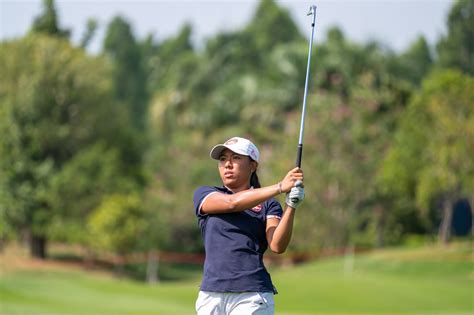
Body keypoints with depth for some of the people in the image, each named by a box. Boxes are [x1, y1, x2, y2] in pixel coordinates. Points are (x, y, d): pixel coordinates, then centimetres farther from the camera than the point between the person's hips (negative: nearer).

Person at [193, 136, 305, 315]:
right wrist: (280, 187, -15)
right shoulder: (204, 195, 12)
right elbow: (231, 203, -9)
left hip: (253, 297, -2)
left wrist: (290, 207, -21)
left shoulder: (268, 205, 10)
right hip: (211, 295, 2)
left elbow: (277, 246, -7)